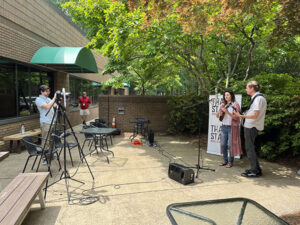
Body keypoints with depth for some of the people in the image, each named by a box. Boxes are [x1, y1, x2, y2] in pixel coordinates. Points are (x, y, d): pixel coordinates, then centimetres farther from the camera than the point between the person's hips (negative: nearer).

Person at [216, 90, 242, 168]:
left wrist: (228, 112, -27)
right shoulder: (223, 105, 10)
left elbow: (236, 118, -13)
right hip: (224, 127, 5)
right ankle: (225, 160, 20)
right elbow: (218, 116, 9)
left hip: (232, 127, -5)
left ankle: (230, 162, 11)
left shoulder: (235, 105, -5)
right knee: (223, 144, 7)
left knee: (230, 145, -2)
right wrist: (219, 113, -14)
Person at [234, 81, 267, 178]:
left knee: (249, 148, -3)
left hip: (251, 127, -10)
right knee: (250, 148, 17)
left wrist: (241, 116, -27)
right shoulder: (256, 98, 14)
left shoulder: (258, 98, -17)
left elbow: (255, 115, -24)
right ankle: (256, 169, 26)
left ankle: (255, 171, 6)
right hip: (249, 126, 10)